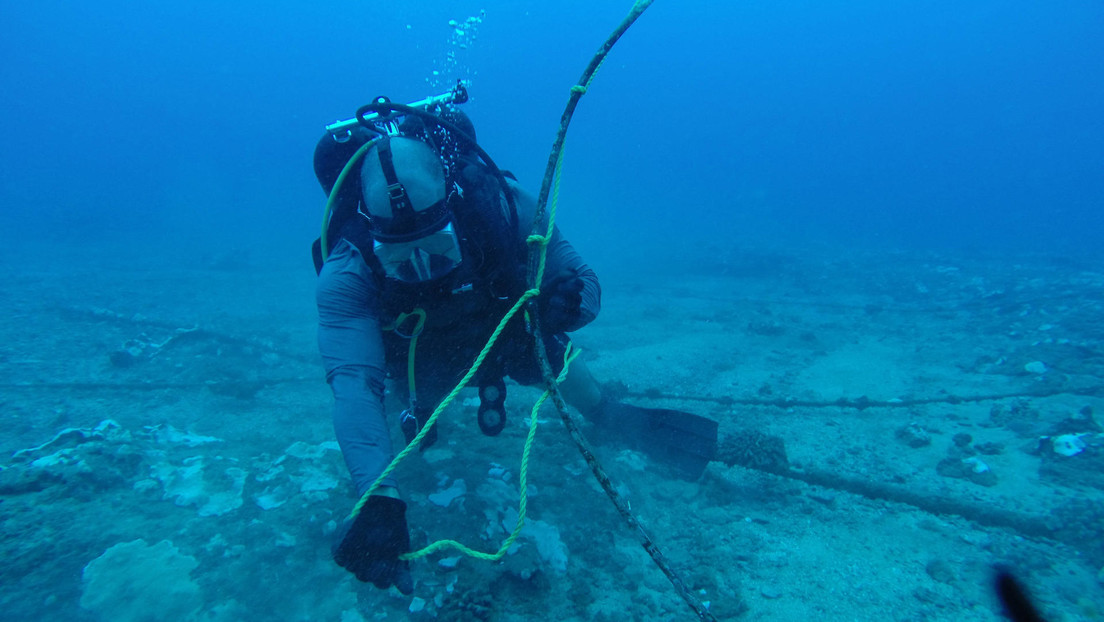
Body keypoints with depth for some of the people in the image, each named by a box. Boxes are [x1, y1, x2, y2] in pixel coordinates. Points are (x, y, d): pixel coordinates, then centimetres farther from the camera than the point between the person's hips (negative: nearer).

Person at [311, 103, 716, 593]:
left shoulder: (501, 205, -40)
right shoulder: (347, 272, -42)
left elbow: (584, 282, -30)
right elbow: (353, 381, -52)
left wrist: (572, 303, -56)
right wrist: (379, 499, -67)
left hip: (502, 328, 1)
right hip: (418, 354, 0)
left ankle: (609, 417, 37)